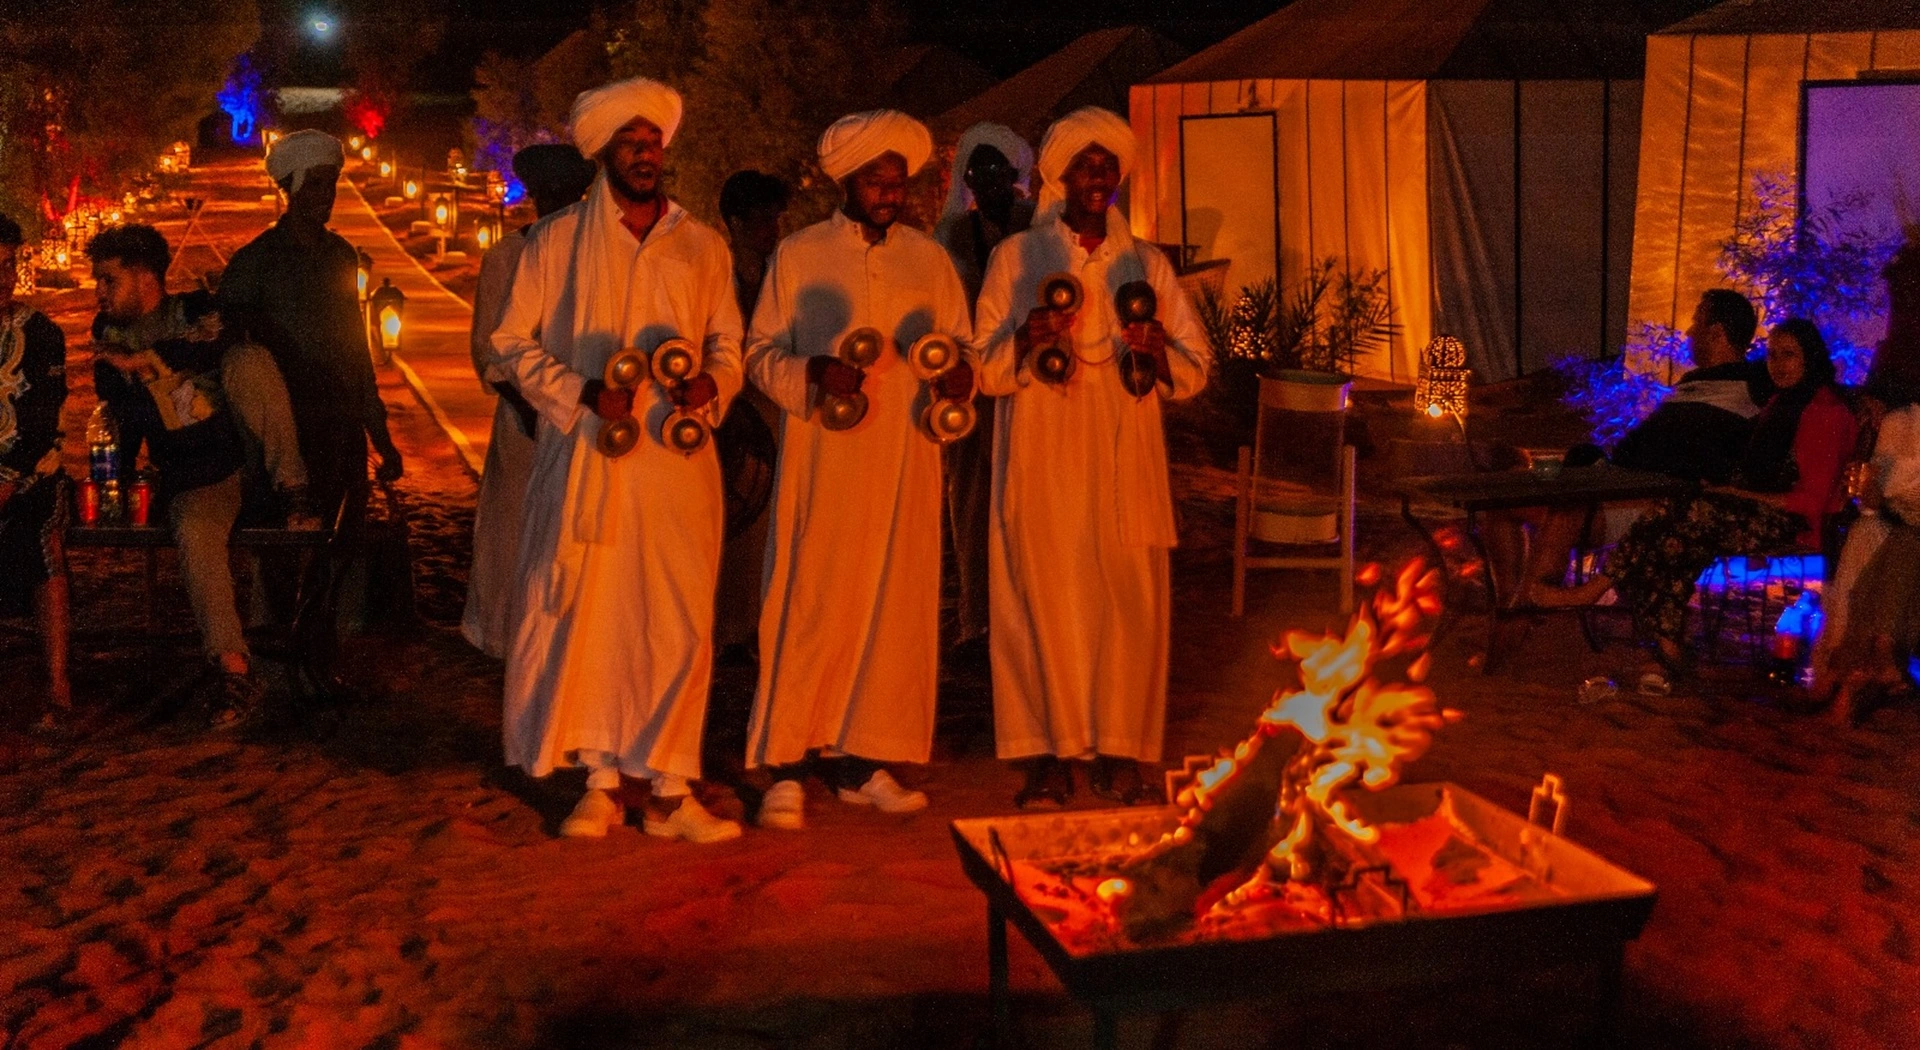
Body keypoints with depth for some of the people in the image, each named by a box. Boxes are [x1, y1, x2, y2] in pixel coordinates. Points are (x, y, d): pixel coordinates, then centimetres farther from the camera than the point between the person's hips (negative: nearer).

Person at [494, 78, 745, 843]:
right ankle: (603, 780, 12)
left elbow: (728, 343, 15)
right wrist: (581, 394, -11)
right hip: (585, 460, -1)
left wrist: (713, 383, -7)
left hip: (676, 461, 1)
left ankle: (665, 786, 8)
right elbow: (513, 342, 4)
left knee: (678, 622, -1)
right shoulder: (557, 240, 6)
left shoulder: (702, 246, 12)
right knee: (586, 615, 0)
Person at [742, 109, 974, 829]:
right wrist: (813, 372, -17)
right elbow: (760, 352, 3)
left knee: (893, 606, 4)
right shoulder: (798, 255, 5)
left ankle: (859, 762, 13)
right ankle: (786, 767, 2)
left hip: (907, 464, 3)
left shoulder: (930, 260, 13)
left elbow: (960, 342, 17)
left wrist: (959, 371, -7)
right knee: (809, 608, -5)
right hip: (824, 461, -3)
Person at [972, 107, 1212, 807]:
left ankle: (1119, 752, 10)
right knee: (1045, 599, -3)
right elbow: (984, 370, 2)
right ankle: (1047, 755, 6)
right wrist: (1025, 341, -18)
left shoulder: (1147, 264, 12)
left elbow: (1197, 368, 10)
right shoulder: (1016, 257, 6)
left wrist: (1159, 354, -11)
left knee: (1129, 604, 0)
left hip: (1126, 466, 2)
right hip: (1043, 466, -2)